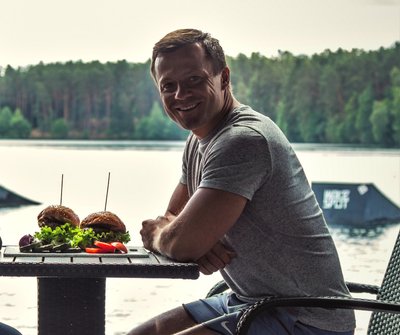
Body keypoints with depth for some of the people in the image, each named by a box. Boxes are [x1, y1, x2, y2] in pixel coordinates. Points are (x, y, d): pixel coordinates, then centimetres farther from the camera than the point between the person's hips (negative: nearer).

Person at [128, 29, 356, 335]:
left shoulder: (243, 140, -22)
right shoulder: (199, 141, 11)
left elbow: (181, 243, -25)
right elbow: (171, 222, 14)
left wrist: (156, 233, -1)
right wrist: (197, 245, -10)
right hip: (250, 301, 10)